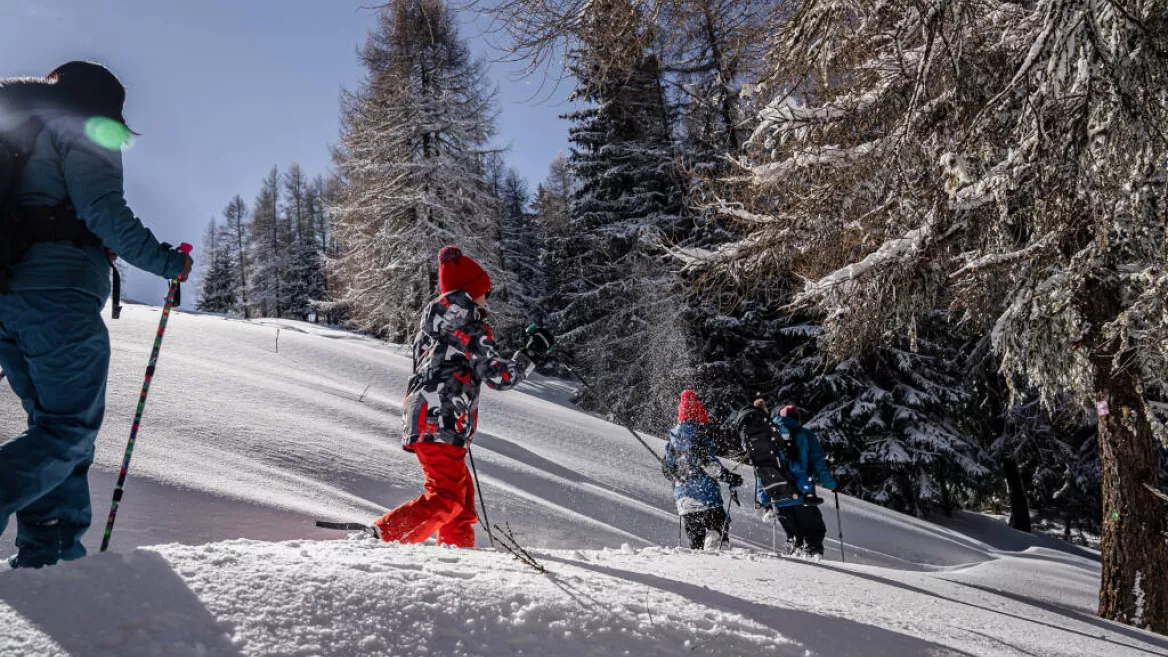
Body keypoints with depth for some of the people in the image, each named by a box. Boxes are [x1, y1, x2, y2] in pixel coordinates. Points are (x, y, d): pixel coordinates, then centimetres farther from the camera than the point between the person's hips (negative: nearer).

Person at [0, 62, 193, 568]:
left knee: (53, 423, 12)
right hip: (59, 294, -9)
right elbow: (101, 209, -12)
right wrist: (165, 262, -6)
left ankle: (48, 550, 8)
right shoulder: (83, 132, 3)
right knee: (72, 429, -7)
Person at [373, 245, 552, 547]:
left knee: (462, 493, 15)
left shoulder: (431, 327, 19)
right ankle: (382, 537, -21)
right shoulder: (473, 329, -6)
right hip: (440, 423, -10)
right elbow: (501, 377, -8)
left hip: (420, 419, 10)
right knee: (446, 498, -12)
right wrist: (532, 353, 4)